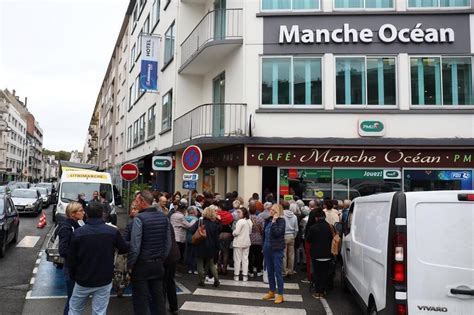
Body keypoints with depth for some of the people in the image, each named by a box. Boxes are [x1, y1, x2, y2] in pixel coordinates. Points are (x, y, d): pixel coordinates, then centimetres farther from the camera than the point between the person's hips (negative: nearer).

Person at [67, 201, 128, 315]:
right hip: (104, 281, 0)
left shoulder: (78, 232, -12)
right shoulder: (113, 231, -12)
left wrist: (73, 276, 10)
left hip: (83, 281, 0)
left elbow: (71, 258, -5)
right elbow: (125, 249, 2)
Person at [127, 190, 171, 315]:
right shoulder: (164, 217, 3)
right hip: (158, 264, 5)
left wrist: (130, 265, -6)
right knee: (158, 298, 14)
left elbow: (135, 246, -18)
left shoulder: (139, 218, -15)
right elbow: (168, 243, 6)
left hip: (142, 265, -5)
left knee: (141, 301, 5)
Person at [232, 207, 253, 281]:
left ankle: (236, 275, 12)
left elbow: (236, 232, -20)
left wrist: (233, 233, 0)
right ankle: (245, 276, 14)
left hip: (239, 243, -6)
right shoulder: (249, 221, 3)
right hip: (247, 242, 6)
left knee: (237, 259, 5)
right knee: (245, 258, 11)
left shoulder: (240, 221, -20)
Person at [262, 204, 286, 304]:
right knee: (270, 272, 15)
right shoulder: (268, 220, 7)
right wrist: (264, 247, 15)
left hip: (277, 250, -6)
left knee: (278, 273, -2)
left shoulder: (281, 221, -11)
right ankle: (272, 292, 28)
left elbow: (277, 233, -25)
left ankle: (280, 295, 8)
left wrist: (274, 221, -22)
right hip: (267, 249, 7)